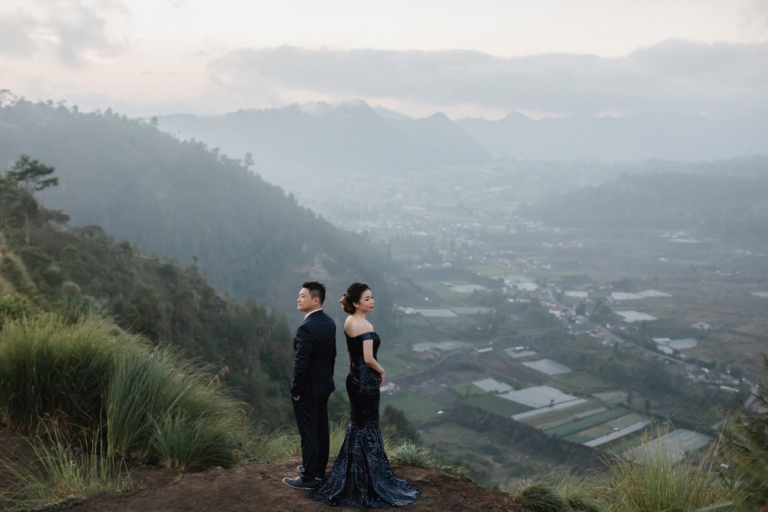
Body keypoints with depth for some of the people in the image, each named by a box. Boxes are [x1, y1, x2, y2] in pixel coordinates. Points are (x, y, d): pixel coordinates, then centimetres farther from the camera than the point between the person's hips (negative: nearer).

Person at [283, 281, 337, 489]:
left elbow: (301, 363, -25)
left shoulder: (307, 327, -26)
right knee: (321, 430, 18)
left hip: (307, 388, -9)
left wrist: (295, 389, -14)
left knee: (308, 434, 2)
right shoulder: (329, 322, 2)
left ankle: (308, 478, 13)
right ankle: (319, 469, 33)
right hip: (324, 385, 9)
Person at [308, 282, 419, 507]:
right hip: (366, 380, -9)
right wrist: (381, 372, -6)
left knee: (357, 425, 18)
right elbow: (368, 359, -23)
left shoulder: (348, 322, 6)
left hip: (354, 377, 9)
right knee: (367, 428, 2)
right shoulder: (365, 325, -21)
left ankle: (351, 475, 28)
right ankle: (367, 479, 11)